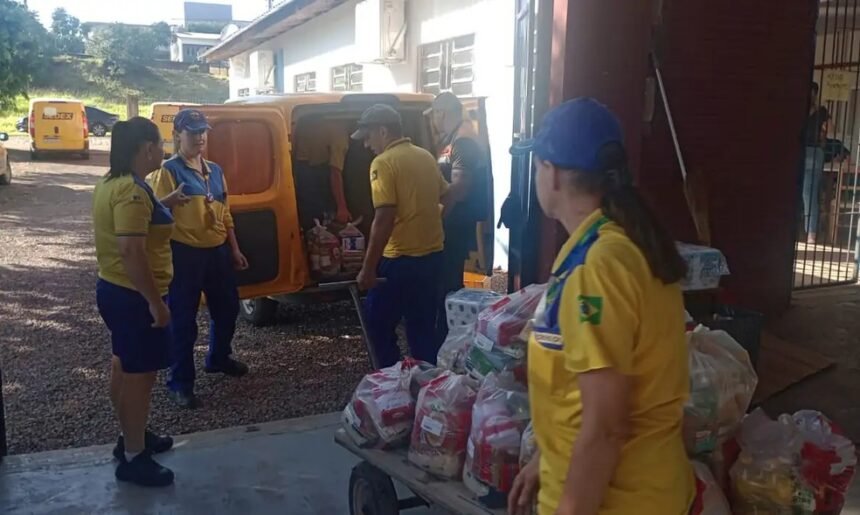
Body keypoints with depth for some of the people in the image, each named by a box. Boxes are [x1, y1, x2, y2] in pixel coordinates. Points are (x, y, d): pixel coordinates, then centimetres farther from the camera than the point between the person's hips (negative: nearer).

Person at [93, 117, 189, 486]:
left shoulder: (112, 181, 8)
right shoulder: (133, 191, -24)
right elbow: (131, 251, -30)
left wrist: (164, 204, 22)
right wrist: (155, 302, -26)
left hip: (114, 289, 10)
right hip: (133, 296, -10)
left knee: (124, 366, 20)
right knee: (140, 374, 0)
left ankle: (131, 437, 36)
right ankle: (133, 458, 12)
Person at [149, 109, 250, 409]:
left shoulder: (215, 171, 12)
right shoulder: (169, 171, -9)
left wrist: (235, 249, 16)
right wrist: (167, 255, -20)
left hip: (218, 251, 7)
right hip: (184, 253, -7)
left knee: (227, 308, 19)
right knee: (183, 318, 0)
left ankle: (218, 359, 43)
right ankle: (180, 383, 12)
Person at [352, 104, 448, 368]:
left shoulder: (384, 163, -13)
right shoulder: (426, 157, 9)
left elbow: (384, 219, -20)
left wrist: (368, 268, -16)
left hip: (400, 259, -7)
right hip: (432, 255, 7)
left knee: (379, 323, 8)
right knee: (423, 327, 14)